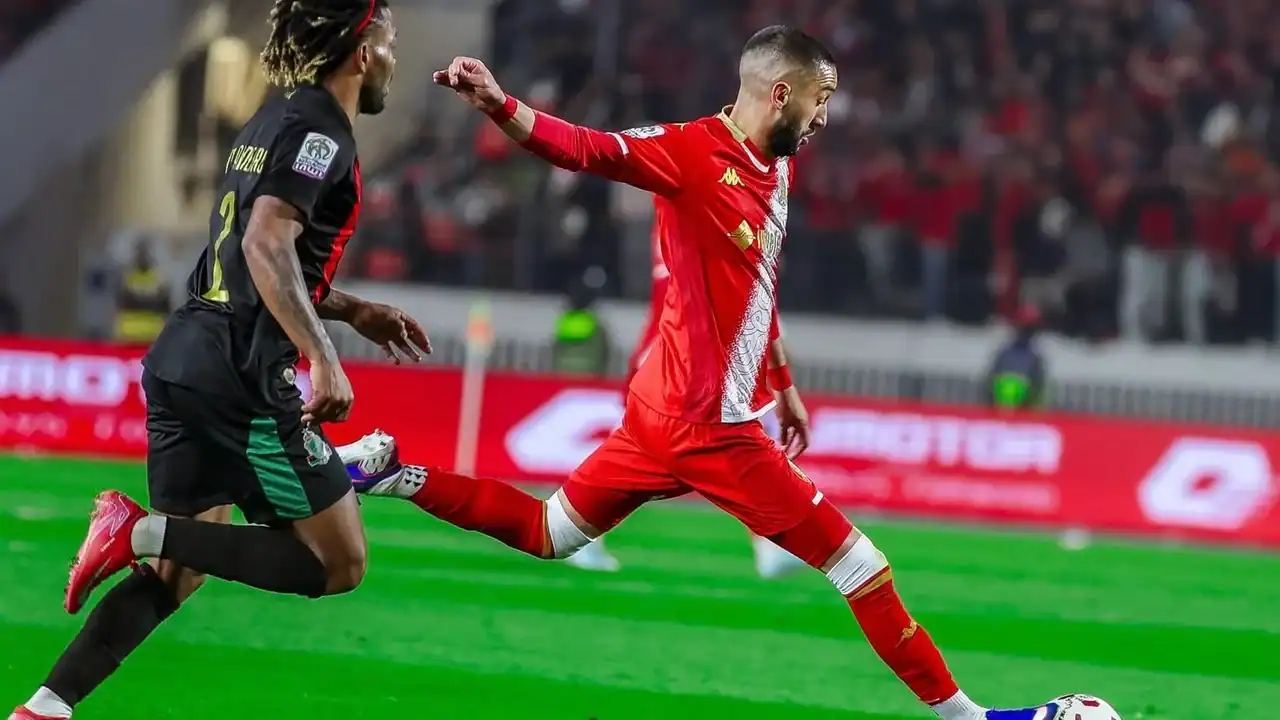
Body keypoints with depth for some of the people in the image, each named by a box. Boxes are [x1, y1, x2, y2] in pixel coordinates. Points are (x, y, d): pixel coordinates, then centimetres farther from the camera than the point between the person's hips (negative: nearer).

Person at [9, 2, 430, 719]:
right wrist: (324, 358, -30)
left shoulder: (279, 119, 20)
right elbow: (266, 243, -24)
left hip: (185, 359, 10)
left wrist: (355, 311, 30)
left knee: (177, 572, 17)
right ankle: (144, 531, -11)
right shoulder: (318, 128, -9)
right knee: (338, 564, -2)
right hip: (246, 378, -10)